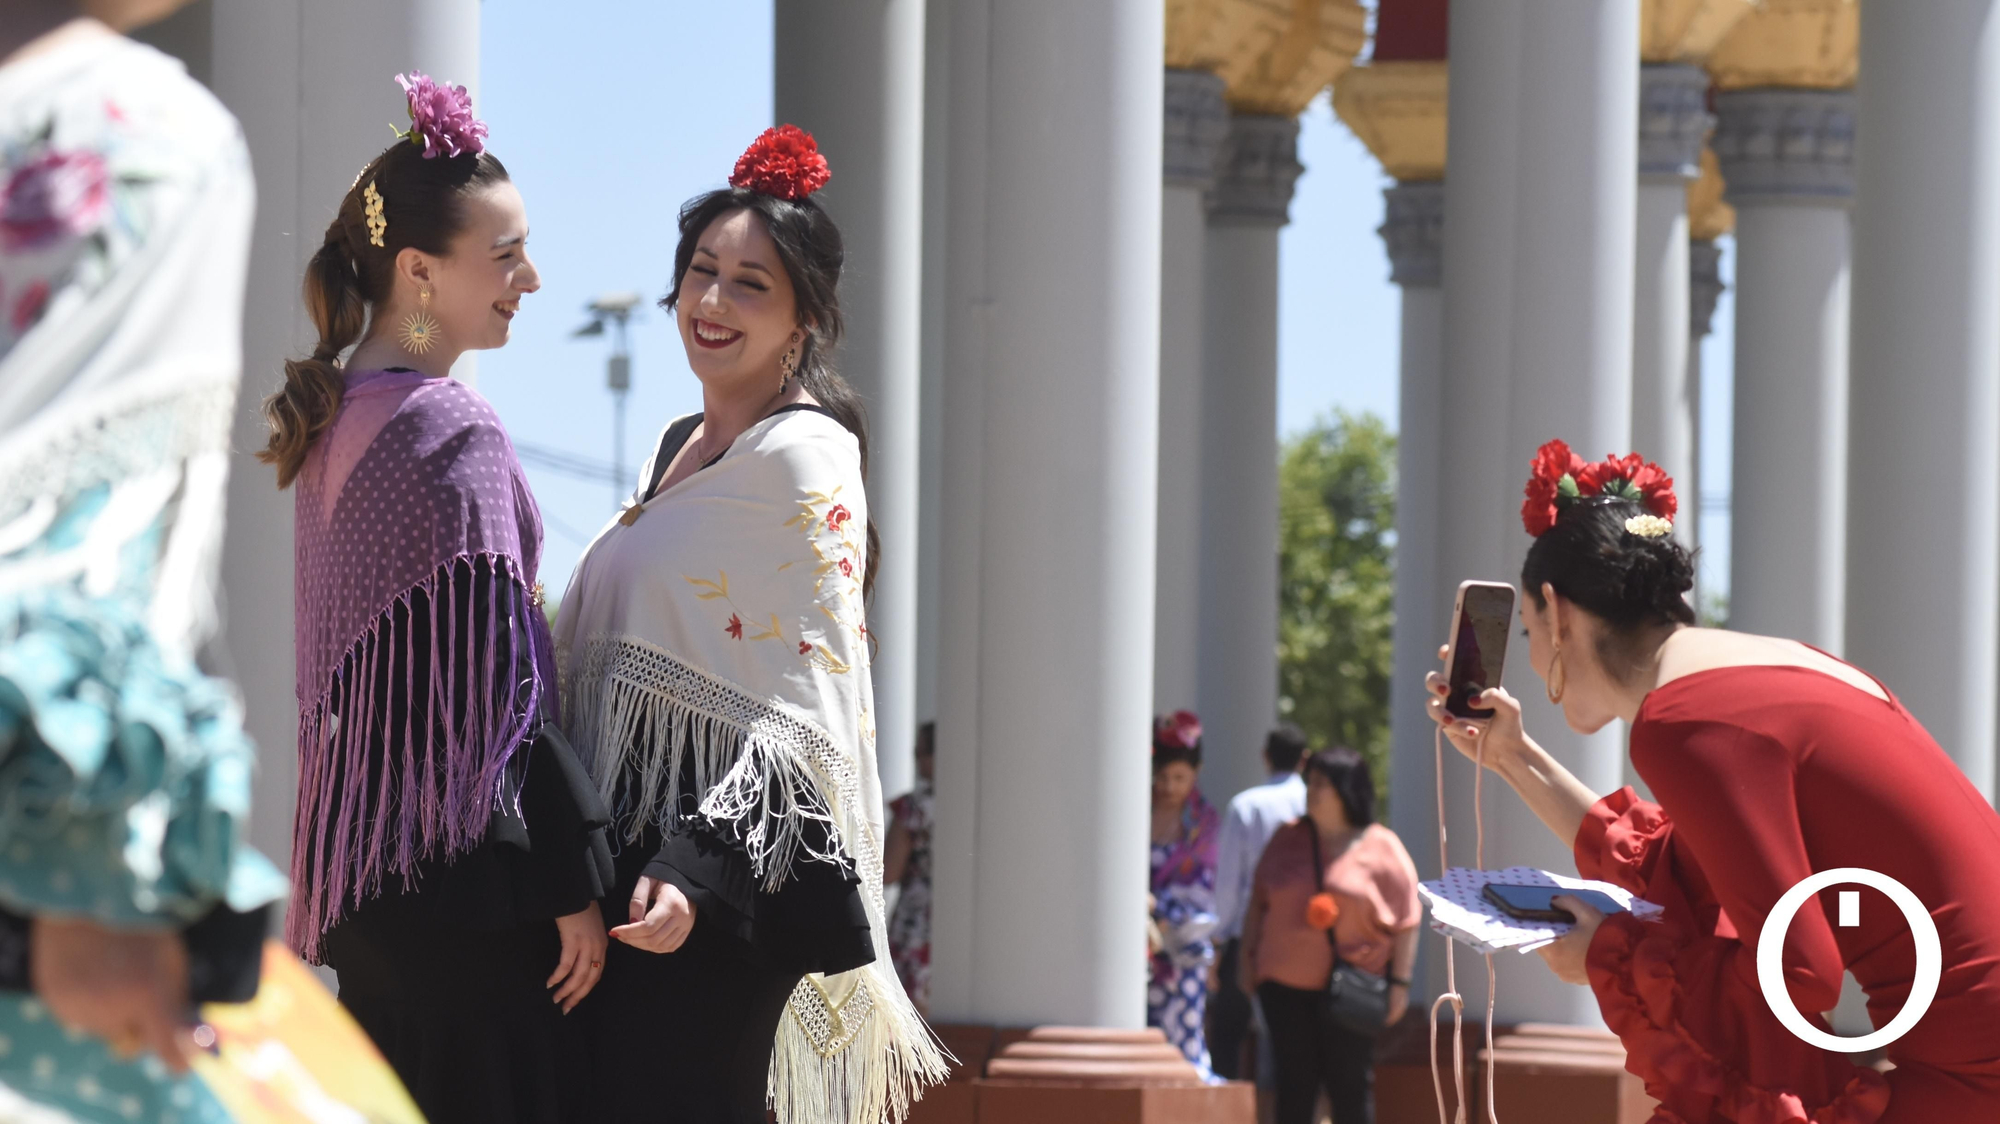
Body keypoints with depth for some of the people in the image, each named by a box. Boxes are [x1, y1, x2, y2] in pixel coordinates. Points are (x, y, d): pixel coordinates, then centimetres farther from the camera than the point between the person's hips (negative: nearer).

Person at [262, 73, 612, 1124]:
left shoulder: (341, 418, 13)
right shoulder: (452, 434, -15)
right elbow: (496, 690, -19)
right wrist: (573, 886, -16)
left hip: (363, 870, 9)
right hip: (462, 878, -9)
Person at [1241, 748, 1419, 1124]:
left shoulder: (1380, 848, -3)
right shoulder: (1288, 839, 9)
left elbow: (1406, 921, -4)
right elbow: (1258, 903, 16)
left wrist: (1399, 981, -8)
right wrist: (1248, 956, 11)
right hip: (1286, 981, 3)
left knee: (1351, 1086, 0)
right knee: (1294, 1084, 5)